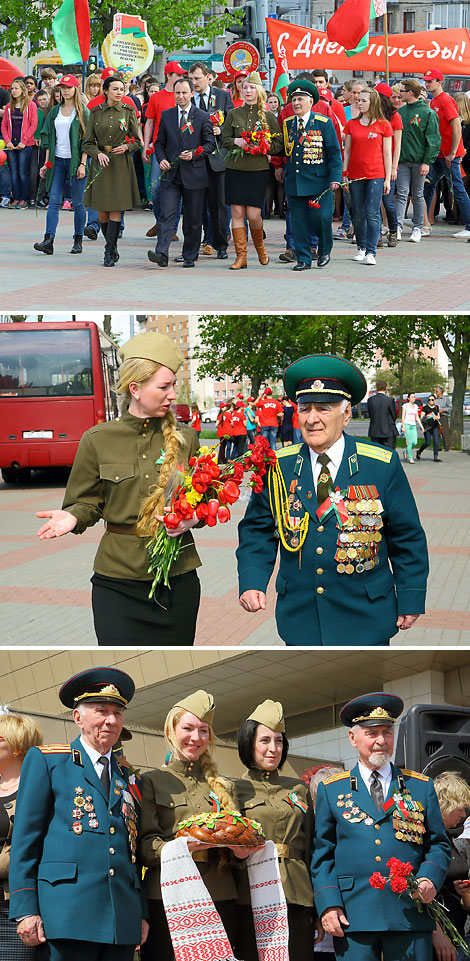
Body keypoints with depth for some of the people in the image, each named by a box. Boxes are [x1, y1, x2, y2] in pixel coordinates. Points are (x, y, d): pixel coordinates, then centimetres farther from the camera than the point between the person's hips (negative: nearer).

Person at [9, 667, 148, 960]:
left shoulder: (129, 779, 21)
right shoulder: (45, 760, 8)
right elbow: (25, 839, 1)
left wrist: (143, 913, 12)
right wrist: (25, 910, -8)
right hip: (68, 913, -5)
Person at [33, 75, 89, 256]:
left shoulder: (83, 112, 0)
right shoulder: (55, 112, 13)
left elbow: (87, 140, -4)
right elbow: (48, 138, 15)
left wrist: (83, 164, -12)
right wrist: (47, 162, 8)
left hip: (75, 160, -4)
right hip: (57, 160, 4)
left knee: (78, 203, 0)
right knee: (53, 201, -6)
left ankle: (78, 240, 8)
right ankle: (48, 240, -13)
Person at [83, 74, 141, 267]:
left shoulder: (129, 111, 3)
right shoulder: (95, 112, 5)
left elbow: (137, 142, 6)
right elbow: (88, 143, 6)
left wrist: (126, 147, -14)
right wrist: (98, 154, -13)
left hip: (121, 163, -1)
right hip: (100, 162, 1)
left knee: (116, 209, -8)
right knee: (102, 211, 3)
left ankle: (110, 252, -5)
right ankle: (113, 248, 21)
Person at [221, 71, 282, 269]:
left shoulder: (268, 116, 5)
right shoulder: (233, 114, 9)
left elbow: (278, 144, 5)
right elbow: (224, 139, 9)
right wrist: (236, 141, -11)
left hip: (258, 169, -2)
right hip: (235, 168, 2)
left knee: (253, 214, -6)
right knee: (237, 213, -3)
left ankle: (259, 246, 23)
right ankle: (241, 256, 3)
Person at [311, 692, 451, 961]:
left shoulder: (421, 787, 14)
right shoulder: (331, 790, 13)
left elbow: (439, 845, 14)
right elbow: (322, 855, 10)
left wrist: (430, 878, -7)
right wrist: (328, 904, -3)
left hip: (410, 916, 1)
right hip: (352, 917, 0)